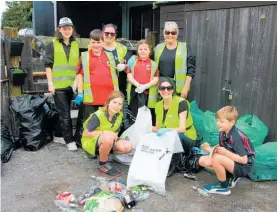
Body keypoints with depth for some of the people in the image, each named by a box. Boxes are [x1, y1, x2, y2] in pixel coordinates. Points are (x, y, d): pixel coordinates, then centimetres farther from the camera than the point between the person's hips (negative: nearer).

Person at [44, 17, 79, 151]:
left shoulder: (76, 45, 12)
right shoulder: (53, 45, 2)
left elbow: (79, 65, 15)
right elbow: (48, 65, -1)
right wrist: (50, 83, -9)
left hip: (72, 84, 3)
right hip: (59, 85, -3)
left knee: (64, 113, 13)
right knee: (64, 114, -1)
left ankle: (62, 136, 27)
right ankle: (69, 140, 8)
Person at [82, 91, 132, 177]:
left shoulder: (119, 116, -6)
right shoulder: (98, 115, -24)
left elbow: (115, 132, 6)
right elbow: (86, 133, -21)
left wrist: (114, 136, -18)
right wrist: (104, 132, -26)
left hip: (107, 141, 6)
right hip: (90, 141, -6)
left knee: (127, 146, -18)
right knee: (107, 138, -40)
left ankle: (103, 155, 5)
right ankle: (103, 164, -15)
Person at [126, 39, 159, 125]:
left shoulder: (153, 64, 7)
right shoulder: (133, 61, 10)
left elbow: (156, 79, -1)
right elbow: (129, 76, 2)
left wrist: (145, 86, -17)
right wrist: (138, 85, -15)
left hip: (148, 93, -1)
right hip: (134, 92, 1)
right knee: (133, 116, 8)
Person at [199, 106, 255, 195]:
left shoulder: (235, 137, -26)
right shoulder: (222, 134, -4)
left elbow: (244, 160, -25)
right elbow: (221, 153, 1)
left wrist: (226, 152, -27)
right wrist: (210, 149, -15)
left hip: (243, 167, -8)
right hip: (231, 162, 8)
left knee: (217, 158, -33)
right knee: (203, 160, -3)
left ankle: (223, 187, -8)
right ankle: (230, 177, 7)